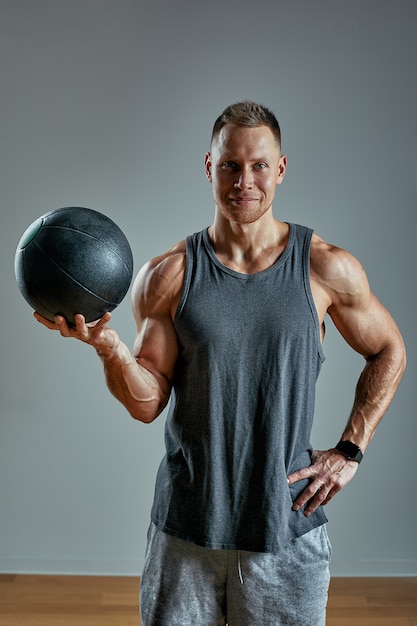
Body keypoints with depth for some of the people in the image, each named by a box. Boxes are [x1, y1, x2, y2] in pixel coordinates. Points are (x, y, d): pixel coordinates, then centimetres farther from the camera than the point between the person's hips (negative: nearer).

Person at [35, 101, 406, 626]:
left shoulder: (327, 269, -5)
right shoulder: (168, 276, -5)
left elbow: (388, 352, 9)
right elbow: (147, 404, -5)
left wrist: (350, 450, 3)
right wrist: (108, 345, -24)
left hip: (288, 528, 0)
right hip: (186, 528, 1)